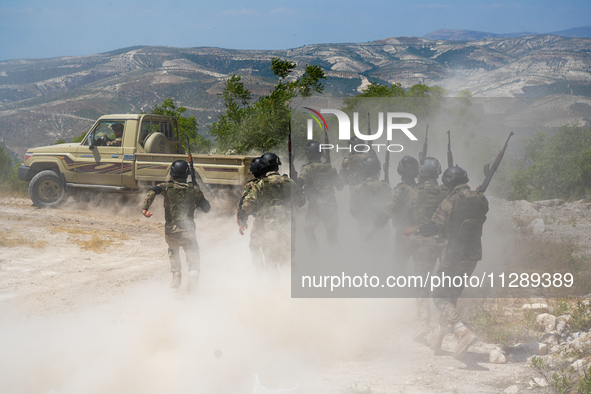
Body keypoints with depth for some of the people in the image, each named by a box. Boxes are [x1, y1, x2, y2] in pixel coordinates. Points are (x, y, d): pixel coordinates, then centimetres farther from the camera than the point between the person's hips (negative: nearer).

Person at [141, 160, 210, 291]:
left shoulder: (167, 187, 1)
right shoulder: (194, 189, 2)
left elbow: (152, 191, -19)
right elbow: (206, 209, 7)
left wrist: (145, 207, -25)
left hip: (170, 232, 1)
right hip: (187, 231, -1)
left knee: (173, 250, 32)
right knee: (192, 254, 16)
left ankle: (176, 274, 21)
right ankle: (193, 274, -10)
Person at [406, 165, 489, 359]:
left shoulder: (451, 201, -13)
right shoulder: (480, 199, 5)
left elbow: (435, 227, -15)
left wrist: (414, 230, 1)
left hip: (455, 254, -7)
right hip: (473, 254, 7)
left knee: (441, 296, -4)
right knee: (452, 295, 20)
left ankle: (463, 332, -25)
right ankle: (438, 336, 31)